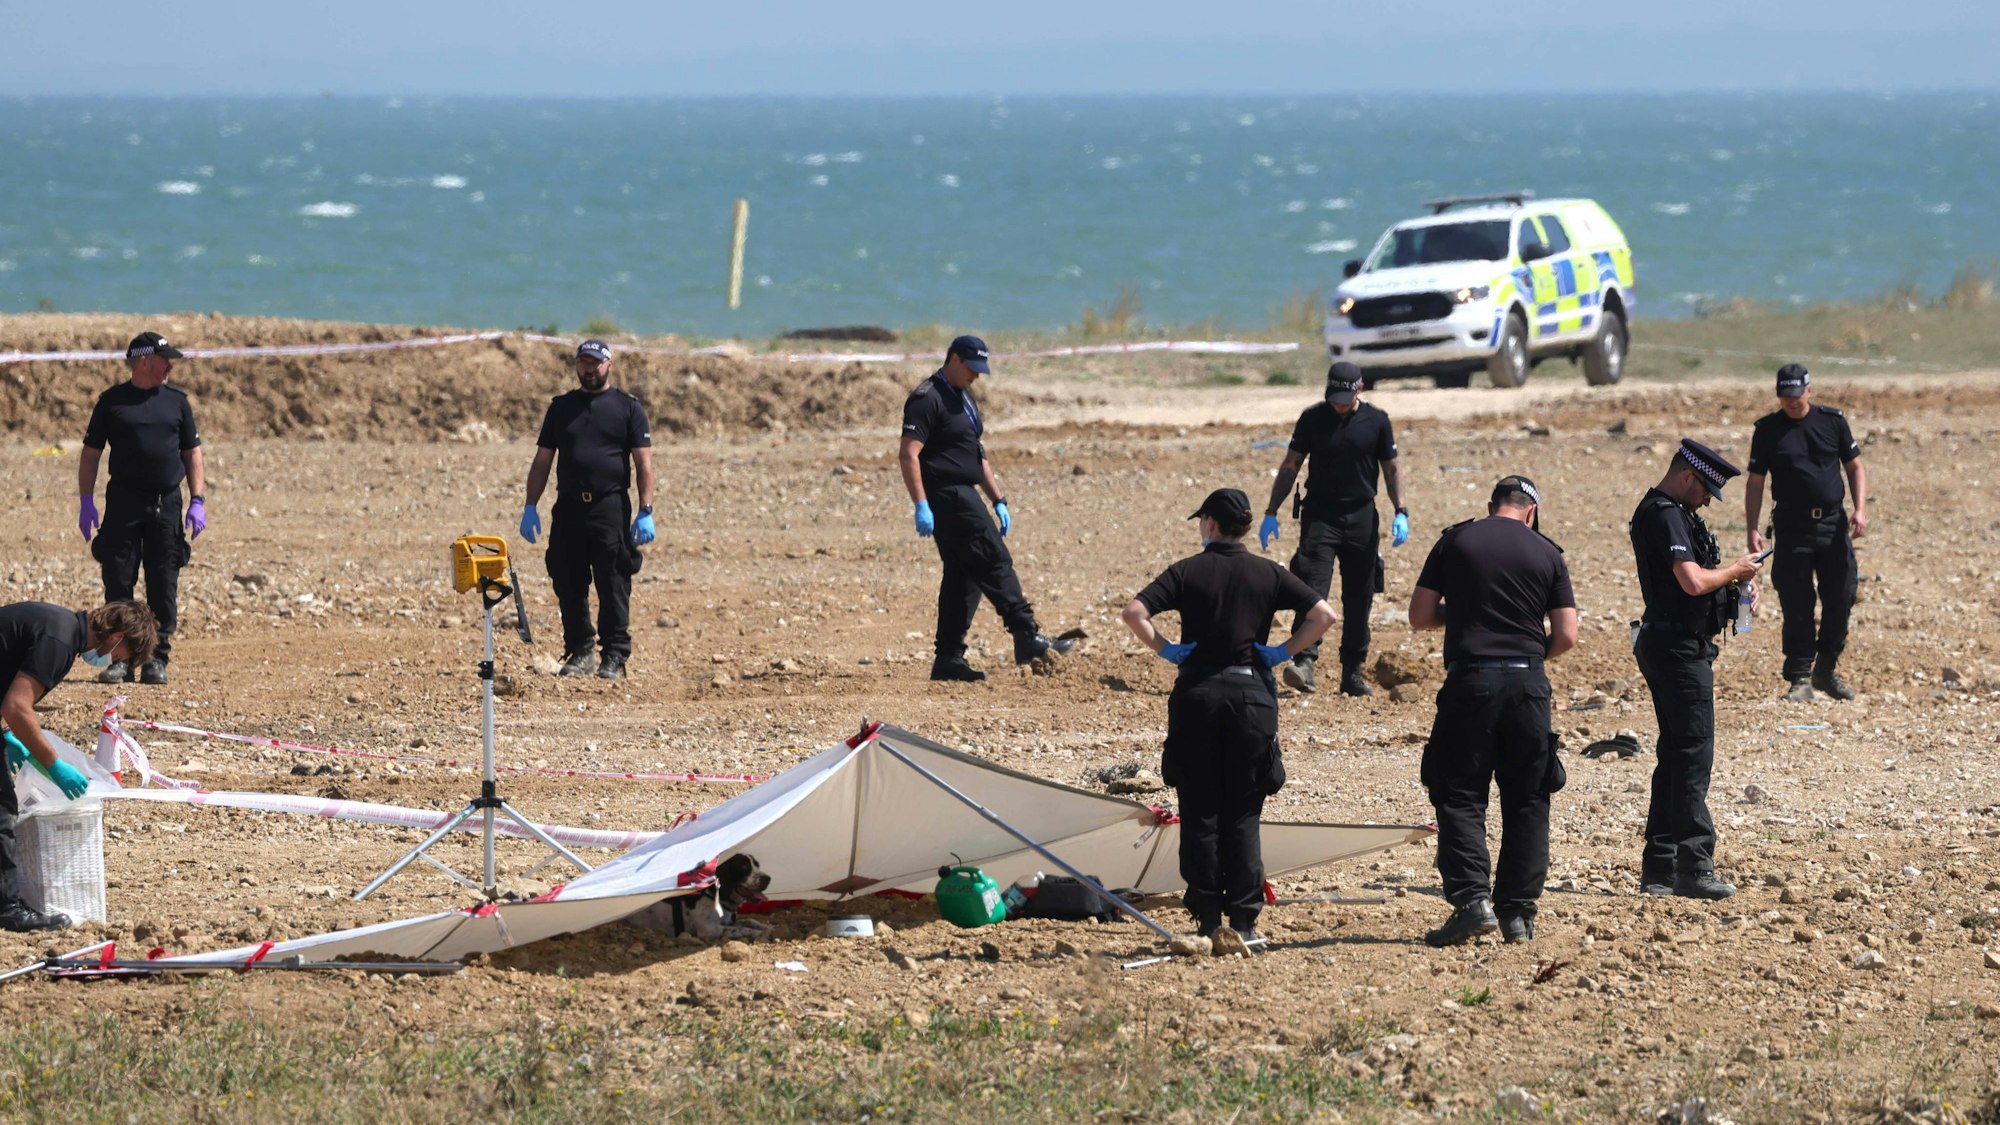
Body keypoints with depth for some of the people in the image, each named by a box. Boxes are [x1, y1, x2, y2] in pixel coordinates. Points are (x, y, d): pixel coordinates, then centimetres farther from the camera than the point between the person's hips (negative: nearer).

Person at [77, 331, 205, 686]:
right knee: (118, 583, -2)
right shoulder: (112, 401, 3)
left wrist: (197, 501, 2)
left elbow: (192, 453, 12)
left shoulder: (176, 401, 10)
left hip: (167, 506, 2)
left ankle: (158, 657, 7)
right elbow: (91, 453, 6)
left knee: (164, 585, 1)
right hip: (123, 503, -2)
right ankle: (121, 658, 4)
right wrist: (86, 501, -3)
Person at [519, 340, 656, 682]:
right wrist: (530, 507, 6)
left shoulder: (627, 407, 6)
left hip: (611, 508, -3)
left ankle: (615, 657, 1)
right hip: (569, 508, 3)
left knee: (614, 588, -4)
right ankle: (580, 652, 16)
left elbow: (644, 464, 0)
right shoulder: (561, 407, 15)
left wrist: (646, 512, -9)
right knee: (569, 587, 4)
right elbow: (542, 461, 16)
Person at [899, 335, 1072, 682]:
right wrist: (921, 506, -25)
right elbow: (908, 454, -18)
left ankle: (949, 660, 10)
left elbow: (977, 455, 27)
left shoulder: (964, 398, 20)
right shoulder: (927, 399, -11)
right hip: (946, 495, -10)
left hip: (964, 495, 10)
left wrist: (998, 500, 21)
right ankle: (1027, 639, -11)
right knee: (995, 562, -12)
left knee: (964, 576, 8)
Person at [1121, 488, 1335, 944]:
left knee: (1200, 812, 5)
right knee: (1242, 815, 5)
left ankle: (1207, 918, 3)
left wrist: (1164, 650, -2)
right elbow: (1324, 615, -3)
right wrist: (1285, 651, 3)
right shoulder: (1268, 574, 4)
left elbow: (1134, 612, -13)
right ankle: (1243, 919, 1)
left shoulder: (1188, 571, 0)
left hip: (1197, 692, -1)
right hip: (1252, 692, 1)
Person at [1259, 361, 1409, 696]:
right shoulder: (1313, 418, 0)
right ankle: (1304, 662, -24)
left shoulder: (1376, 421, 1)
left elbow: (1391, 468, 8)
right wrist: (1271, 512, 1)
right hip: (1320, 516, -1)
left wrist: (1400, 512, -5)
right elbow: (1290, 465, 6)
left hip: (1362, 518, 1)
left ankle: (1352, 672, 12)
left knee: (1359, 598, 5)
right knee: (1312, 589, -17)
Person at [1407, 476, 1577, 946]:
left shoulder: (1456, 541, 5)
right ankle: (1518, 912, 8)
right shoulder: (1547, 554, 7)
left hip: (1471, 679, -2)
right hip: (1529, 684, 2)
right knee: (1527, 801, 9)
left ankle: (1472, 898, -14)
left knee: (1459, 796, 2)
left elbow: (1420, 616, 5)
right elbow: (1566, 636, 3)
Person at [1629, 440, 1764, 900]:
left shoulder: (1665, 513, 18)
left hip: (1671, 648, 11)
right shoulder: (1666, 517, -16)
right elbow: (1693, 582, -26)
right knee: (1694, 754, -11)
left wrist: (1727, 580, 9)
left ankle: (1659, 869, 15)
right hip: (1679, 648, -11)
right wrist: (1734, 571, -9)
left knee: (1676, 754, 13)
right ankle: (1694, 868, -12)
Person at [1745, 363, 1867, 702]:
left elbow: (1854, 467, 10)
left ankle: (1827, 670, 19)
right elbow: (1755, 481, 4)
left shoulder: (1833, 421, 6)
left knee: (1841, 598, 2)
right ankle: (1800, 679, 5)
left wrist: (1860, 509, -3)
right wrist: (1752, 529, -5)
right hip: (1792, 527, -2)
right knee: (1796, 606, -2)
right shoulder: (1768, 430, 2)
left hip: (1833, 523, 2)